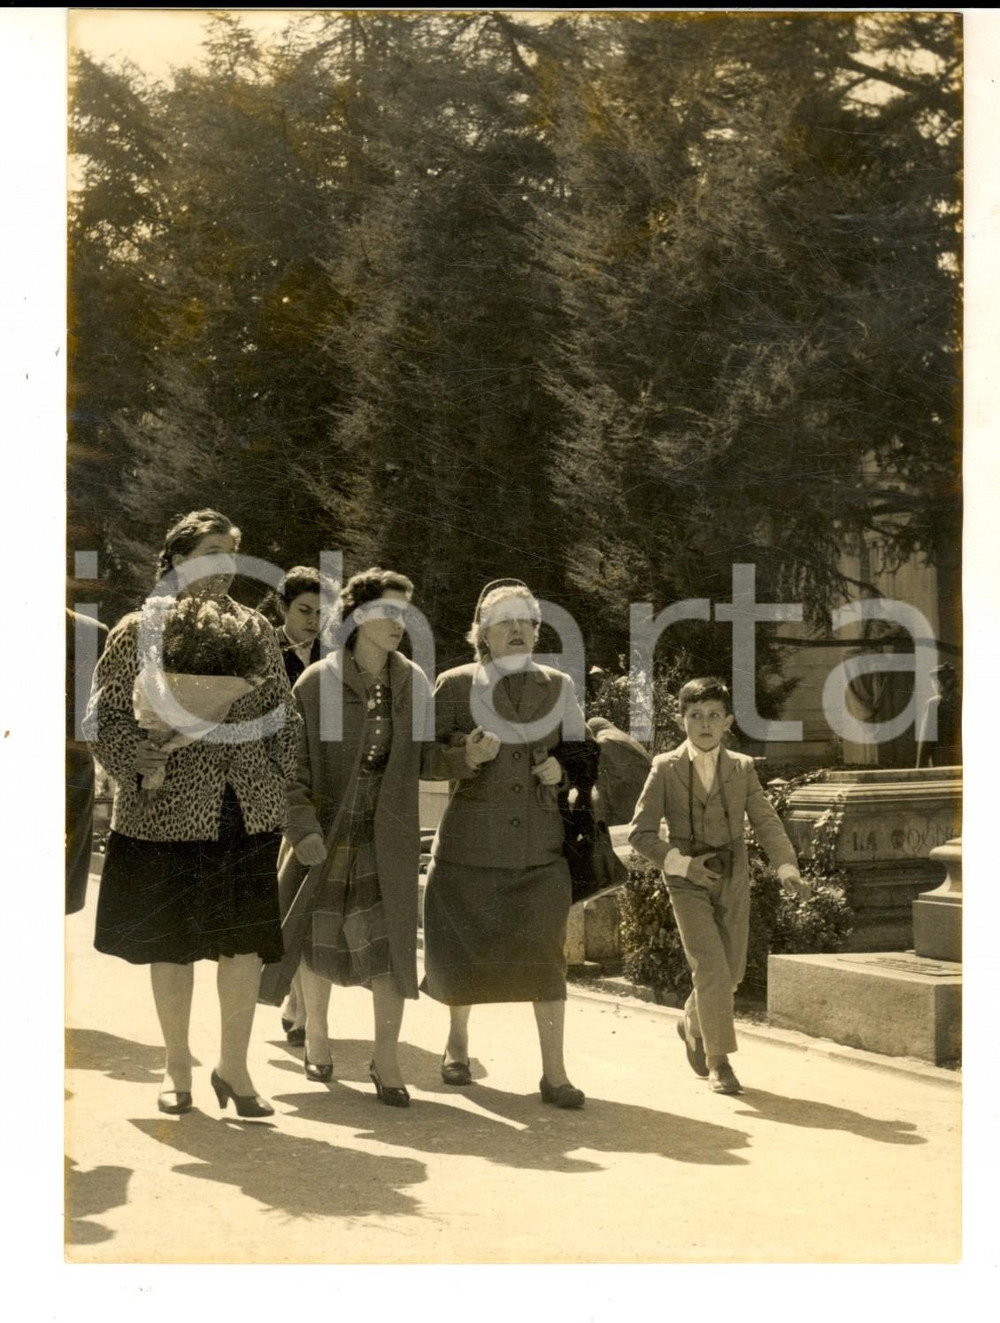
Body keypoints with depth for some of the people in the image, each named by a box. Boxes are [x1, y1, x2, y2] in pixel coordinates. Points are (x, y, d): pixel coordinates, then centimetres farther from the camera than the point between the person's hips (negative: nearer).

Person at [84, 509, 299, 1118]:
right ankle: (178, 1070, 23)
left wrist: (275, 779, 6)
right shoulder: (137, 632, -1)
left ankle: (234, 1067, 18)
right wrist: (137, 755, -18)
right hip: (168, 812, -2)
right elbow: (103, 715, -2)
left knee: (246, 941, 2)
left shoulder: (257, 631, 9)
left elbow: (284, 713, 15)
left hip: (248, 812, 3)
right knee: (172, 943, 7)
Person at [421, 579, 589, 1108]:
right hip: (471, 841, -1)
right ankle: (457, 1037, 34)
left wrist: (563, 767, -4)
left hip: (540, 845, 1)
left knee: (543, 951, -6)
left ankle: (554, 1073, -2)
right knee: (463, 947, 7)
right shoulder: (454, 685, 1)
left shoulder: (558, 687, 9)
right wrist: (465, 755, -19)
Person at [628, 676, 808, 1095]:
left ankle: (692, 1024, 40)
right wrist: (682, 863, -18)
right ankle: (718, 1061, -1)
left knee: (732, 971, 11)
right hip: (688, 883, -4)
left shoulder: (742, 768, 3)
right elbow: (640, 832, -5)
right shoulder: (665, 769, -5)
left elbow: (766, 822, -3)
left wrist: (786, 866, -20)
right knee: (711, 970, -13)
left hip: (733, 880, 4)